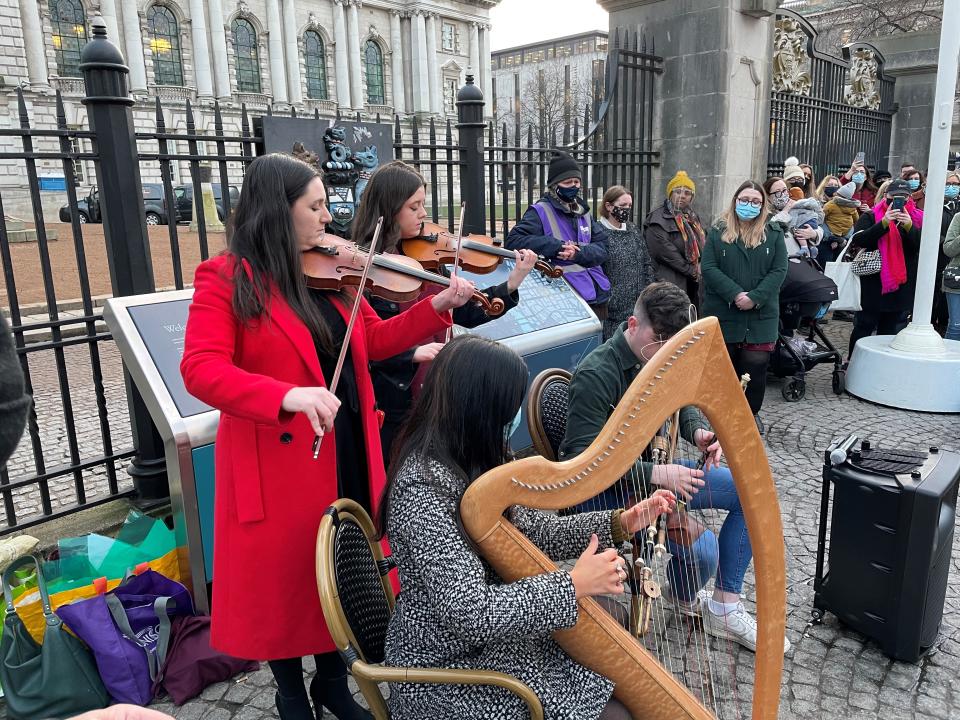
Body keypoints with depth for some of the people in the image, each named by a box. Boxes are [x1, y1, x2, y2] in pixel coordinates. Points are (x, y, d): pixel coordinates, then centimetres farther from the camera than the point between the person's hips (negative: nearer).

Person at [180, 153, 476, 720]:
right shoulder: (226, 279, -11)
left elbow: (373, 341, 9)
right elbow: (200, 369, -21)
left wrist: (438, 306, -3)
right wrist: (287, 395, -36)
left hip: (349, 453, 6)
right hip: (280, 460, -5)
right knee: (286, 574, 12)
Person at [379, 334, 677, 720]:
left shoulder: (466, 465, -1)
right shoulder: (423, 489, -28)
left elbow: (531, 531, 7)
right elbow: (471, 614, -30)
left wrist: (619, 524, -2)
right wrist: (573, 585, -23)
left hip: (490, 635, 8)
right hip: (449, 676, -8)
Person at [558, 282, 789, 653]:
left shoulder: (661, 357, -2)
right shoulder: (595, 374, -26)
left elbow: (683, 406, 15)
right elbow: (582, 458, -28)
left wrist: (698, 432, -9)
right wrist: (655, 474, -34)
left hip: (655, 469, 9)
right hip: (609, 490, -9)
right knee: (701, 548, -24)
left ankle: (725, 606, 9)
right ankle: (686, 599, 15)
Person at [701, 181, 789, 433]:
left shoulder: (774, 233, 7)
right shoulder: (718, 232, 4)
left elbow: (779, 270, 0)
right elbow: (709, 267, -5)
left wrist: (755, 297, -13)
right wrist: (735, 294, -16)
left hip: (761, 315, 1)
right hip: (723, 313, 0)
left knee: (756, 366, 1)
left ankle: (752, 413, 21)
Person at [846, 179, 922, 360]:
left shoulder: (917, 219, 7)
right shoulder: (870, 217, 1)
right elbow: (858, 240, -15)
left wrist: (909, 226, -21)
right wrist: (884, 222, -24)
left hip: (903, 287, 2)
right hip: (873, 284, -2)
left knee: (891, 330, 10)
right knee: (864, 326, 7)